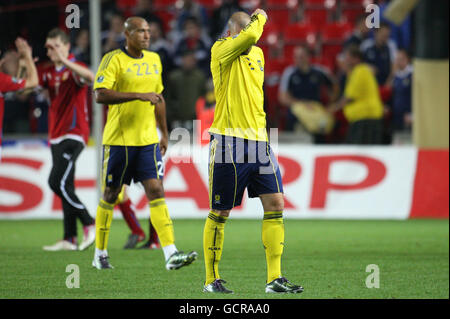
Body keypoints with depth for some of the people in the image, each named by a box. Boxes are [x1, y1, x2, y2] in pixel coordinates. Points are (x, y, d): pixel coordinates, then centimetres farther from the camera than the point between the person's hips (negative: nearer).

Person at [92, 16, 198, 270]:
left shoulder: (154, 60, 12)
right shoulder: (114, 60, -8)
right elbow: (101, 95, -21)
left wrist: (164, 134, 24)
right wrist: (139, 95, -25)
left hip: (148, 139, 5)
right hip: (119, 139, -4)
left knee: (156, 191, -7)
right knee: (111, 195, 6)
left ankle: (171, 254, -15)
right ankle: (100, 254, 21)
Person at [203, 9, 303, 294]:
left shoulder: (257, 54, 16)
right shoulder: (221, 50, -6)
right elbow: (250, 36, -24)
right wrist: (260, 17, -4)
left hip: (258, 141, 7)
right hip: (229, 142, -7)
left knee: (275, 204, -2)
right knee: (220, 213, 0)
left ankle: (275, 278, 2)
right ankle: (212, 279, 12)